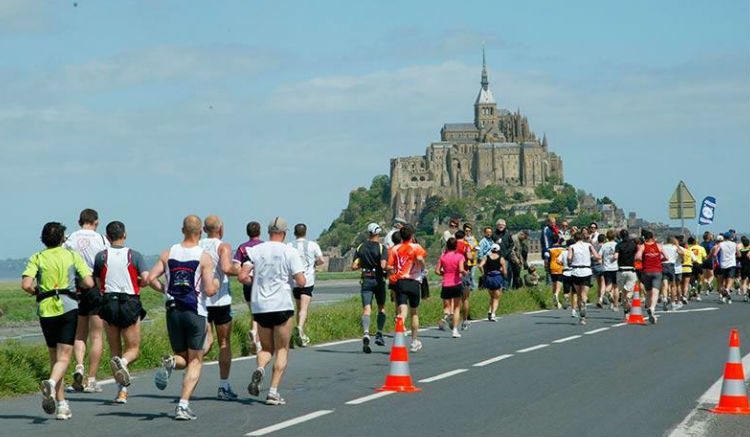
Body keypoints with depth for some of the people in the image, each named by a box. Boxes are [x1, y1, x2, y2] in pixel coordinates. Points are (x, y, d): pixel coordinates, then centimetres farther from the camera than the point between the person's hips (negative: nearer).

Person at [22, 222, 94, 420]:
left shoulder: (37, 258, 4)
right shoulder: (72, 255, 4)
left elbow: (26, 285, -10)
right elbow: (89, 283, -3)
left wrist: (37, 292, 11)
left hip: (46, 309, 2)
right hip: (68, 307, -2)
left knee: (54, 357, 13)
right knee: (64, 357, -4)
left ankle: (62, 405, 11)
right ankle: (52, 382, -36)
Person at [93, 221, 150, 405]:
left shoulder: (101, 256, 3)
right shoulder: (134, 255, -2)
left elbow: (97, 283, 5)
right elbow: (146, 279, -10)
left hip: (108, 302, 2)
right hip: (130, 303, -2)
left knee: (114, 350, 12)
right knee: (133, 349, 8)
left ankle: (122, 390, 6)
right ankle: (123, 362, -27)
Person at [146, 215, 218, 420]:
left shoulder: (168, 253, 3)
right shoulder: (204, 257, -8)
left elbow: (151, 279, -3)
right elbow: (209, 290, -14)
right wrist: (216, 284, 8)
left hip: (173, 311, 4)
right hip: (195, 313, -4)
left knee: (182, 357, 19)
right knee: (195, 361, 6)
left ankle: (170, 362, -18)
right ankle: (183, 406, -6)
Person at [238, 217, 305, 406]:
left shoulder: (255, 251, 3)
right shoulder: (290, 252, -5)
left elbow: (242, 277, -5)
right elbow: (301, 282, -10)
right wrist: (293, 280, 13)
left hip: (259, 306, 3)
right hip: (282, 305, -3)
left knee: (267, 348, 18)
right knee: (282, 350, 8)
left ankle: (260, 369, -14)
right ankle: (274, 391, -2)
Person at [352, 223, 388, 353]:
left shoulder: (360, 248, 5)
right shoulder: (381, 247, -7)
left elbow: (354, 266, 1)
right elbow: (383, 265, -19)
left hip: (365, 280, 2)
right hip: (378, 280, -2)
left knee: (366, 309, -6)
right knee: (381, 308, 17)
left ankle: (366, 333, -28)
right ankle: (379, 334, 12)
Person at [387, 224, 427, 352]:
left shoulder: (395, 249, 6)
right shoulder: (416, 247, -2)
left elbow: (389, 267, -1)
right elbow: (419, 258, -23)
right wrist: (422, 266, -2)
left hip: (399, 282, 1)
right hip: (413, 282, -1)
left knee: (402, 311, -9)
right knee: (414, 313, 15)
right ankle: (414, 342, 24)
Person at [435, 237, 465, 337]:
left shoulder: (443, 256, 2)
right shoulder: (459, 256, -5)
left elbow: (437, 271, 0)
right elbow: (461, 270, -18)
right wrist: (465, 272, 3)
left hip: (446, 285, 1)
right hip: (457, 284, -1)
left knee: (446, 306, 12)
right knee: (457, 308, 10)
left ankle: (446, 315, -25)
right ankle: (455, 330, 4)